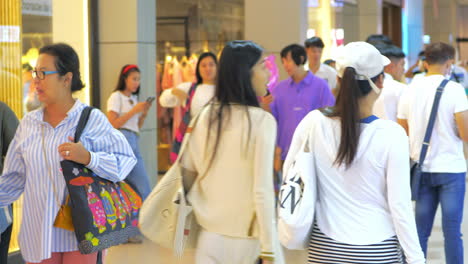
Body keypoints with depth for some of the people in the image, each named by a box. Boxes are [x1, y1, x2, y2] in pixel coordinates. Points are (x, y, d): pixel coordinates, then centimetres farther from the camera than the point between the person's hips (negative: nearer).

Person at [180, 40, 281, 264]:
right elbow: (262, 190, -19)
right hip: (248, 238, -4)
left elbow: (188, 170, 9)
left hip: (210, 234, 4)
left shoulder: (207, 114, 0)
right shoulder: (262, 120, -14)